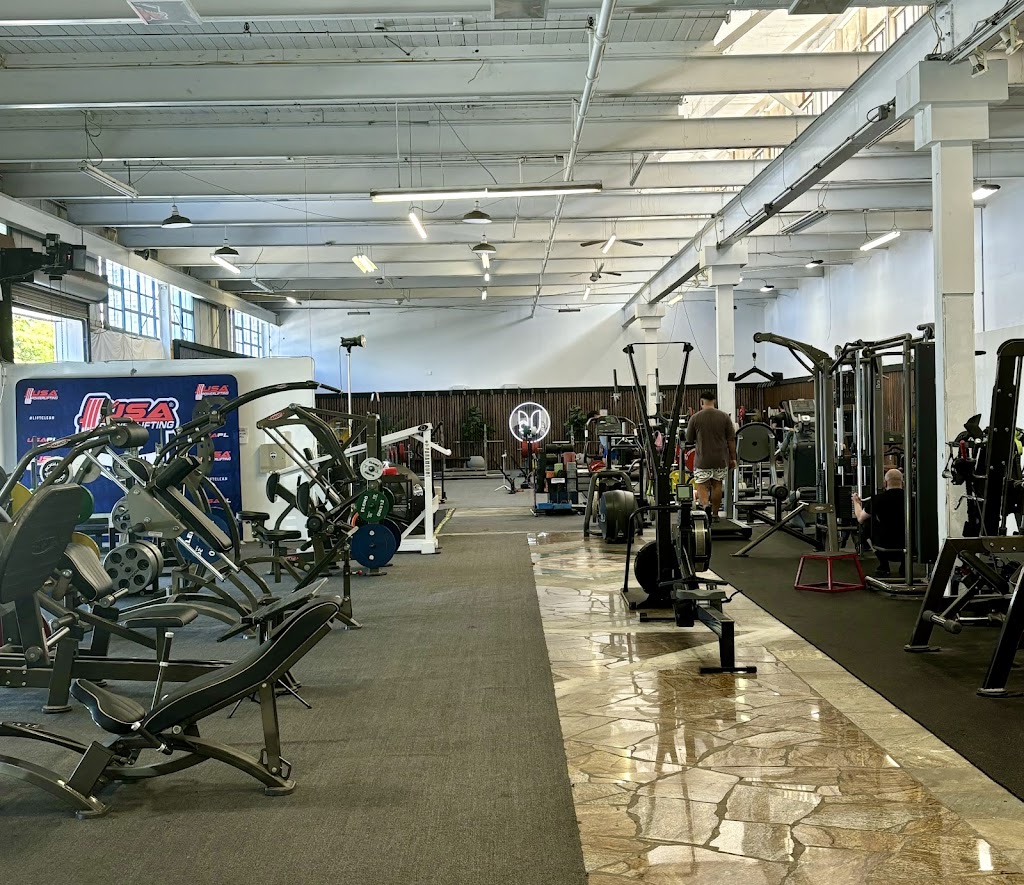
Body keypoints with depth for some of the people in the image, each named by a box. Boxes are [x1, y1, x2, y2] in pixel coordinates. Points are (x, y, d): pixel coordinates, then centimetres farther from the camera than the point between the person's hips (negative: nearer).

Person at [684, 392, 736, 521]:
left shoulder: (695, 418, -5)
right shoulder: (724, 417, 0)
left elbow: (689, 441, 1)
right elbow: (731, 439, 1)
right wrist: (733, 458, 8)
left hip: (702, 459, -2)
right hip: (721, 459, 2)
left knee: (702, 485, 3)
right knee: (717, 485, 14)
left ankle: (705, 505, -24)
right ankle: (715, 514, 19)